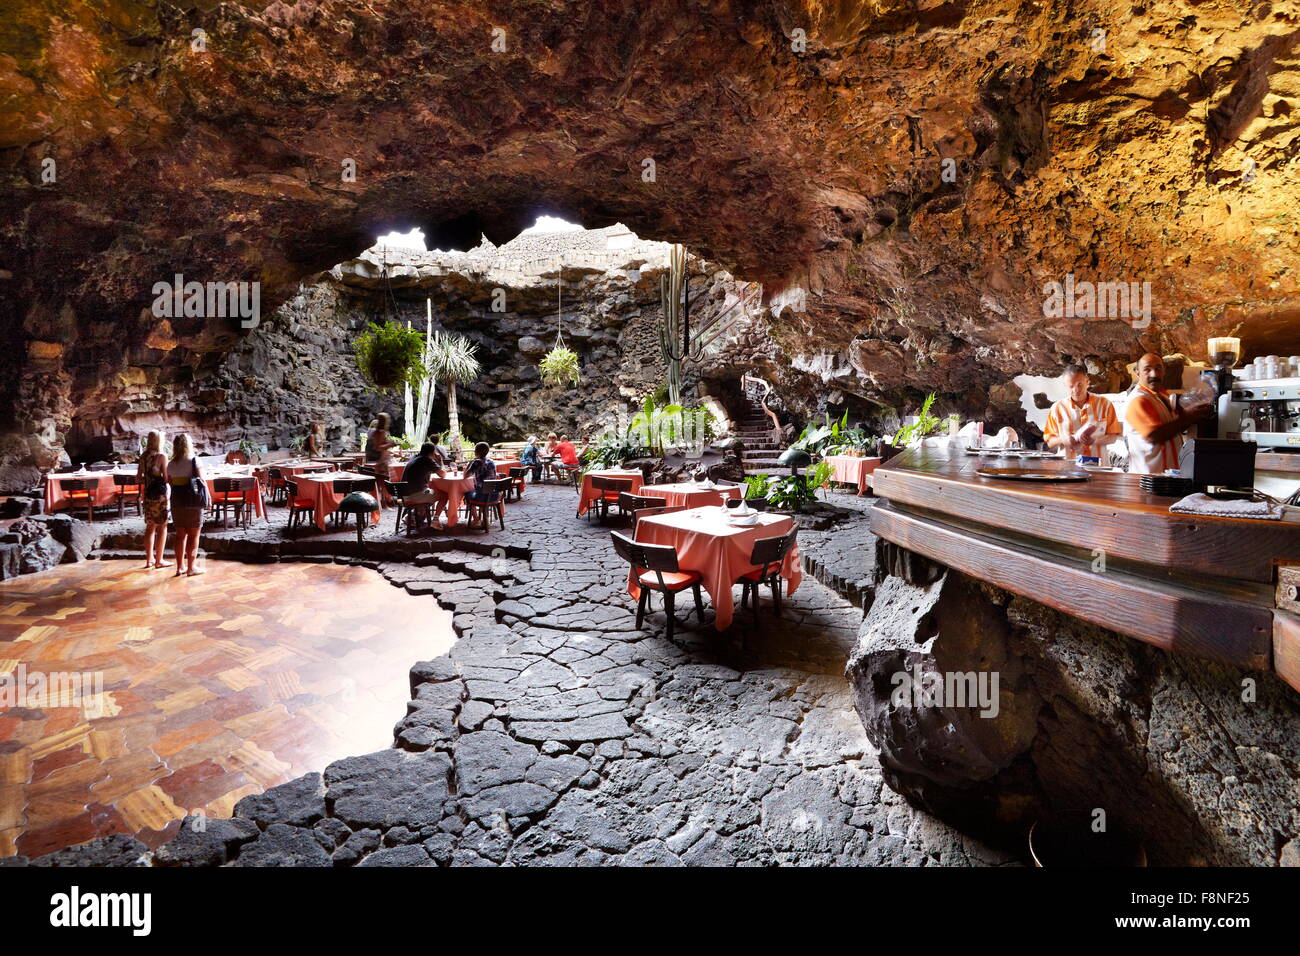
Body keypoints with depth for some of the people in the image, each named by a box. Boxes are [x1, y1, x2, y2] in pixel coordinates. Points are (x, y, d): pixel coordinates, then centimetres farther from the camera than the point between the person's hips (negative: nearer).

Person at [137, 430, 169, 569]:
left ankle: (149, 559, 19)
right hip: (160, 494, -6)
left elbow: (139, 477, 9)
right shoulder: (161, 456, -13)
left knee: (150, 527, 14)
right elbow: (166, 478, -14)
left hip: (148, 494, 6)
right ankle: (159, 560, 4)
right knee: (162, 527, 2)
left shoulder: (143, 457, 5)